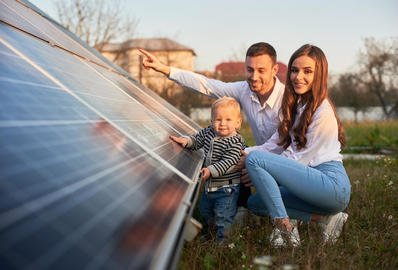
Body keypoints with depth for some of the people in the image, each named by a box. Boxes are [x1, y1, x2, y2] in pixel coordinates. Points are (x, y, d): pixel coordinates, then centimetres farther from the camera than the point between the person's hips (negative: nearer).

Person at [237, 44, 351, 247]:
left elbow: (301, 159, -12)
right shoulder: (295, 106, 15)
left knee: (255, 159, -16)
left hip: (332, 183, -9)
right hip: (314, 182, 9)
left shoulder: (323, 112, -12)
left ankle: (285, 228, -16)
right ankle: (326, 218, -1)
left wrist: (250, 158, -9)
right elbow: (274, 145, 11)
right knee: (255, 202, 5)